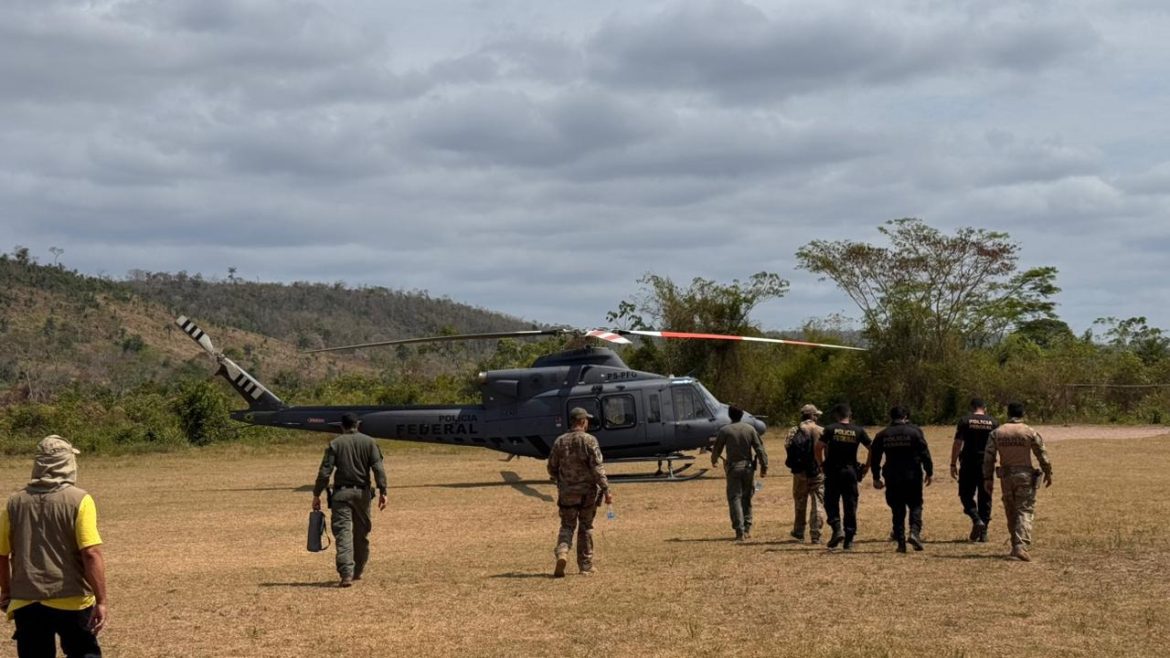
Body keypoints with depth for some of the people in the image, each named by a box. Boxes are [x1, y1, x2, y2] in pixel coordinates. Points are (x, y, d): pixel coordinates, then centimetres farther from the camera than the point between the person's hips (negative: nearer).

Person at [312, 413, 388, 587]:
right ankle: (357, 571, 28)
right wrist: (382, 491, -5)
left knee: (343, 532, -7)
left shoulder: (335, 444, 0)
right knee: (361, 534, 17)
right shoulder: (369, 442, 3)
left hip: (341, 493, -2)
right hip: (362, 492, 2)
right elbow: (378, 468, -5)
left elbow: (324, 472, -5)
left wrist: (316, 494, 0)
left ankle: (346, 574, -20)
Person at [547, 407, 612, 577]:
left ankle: (562, 552, -17)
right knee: (585, 528, 9)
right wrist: (606, 489, -14)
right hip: (587, 492, -2)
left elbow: (552, 468, 9)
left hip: (567, 492, 2)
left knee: (567, 526, 11)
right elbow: (597, 468, -16)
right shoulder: (589, 440, -10)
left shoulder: (560, 441, 2)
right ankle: (586, 566, 15)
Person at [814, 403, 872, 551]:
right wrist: (866, 467, 8)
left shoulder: (830, 429, -2)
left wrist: (821, 465, 3)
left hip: (833, 472, -2)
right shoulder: (858, 431, 3)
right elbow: (872, 449, 0)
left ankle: (837, 528, -15)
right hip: (851, 472, 2)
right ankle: (849, 540, 8)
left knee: (831, 503, 8)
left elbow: (818, 447, -9)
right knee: (850, 506, 8)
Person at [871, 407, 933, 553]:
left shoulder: (882, 435, 6)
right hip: (913, 477, -2)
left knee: (897, 510, 8)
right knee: (915, 505, 8)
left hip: (892, 478, 2)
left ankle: (901, 542, 5)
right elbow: (925, 453, -5)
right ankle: (915, 531, -15)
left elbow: (874, 457, 8)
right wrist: (929, 472, 3)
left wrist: (876, 478, 16)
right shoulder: (914, 431, -2)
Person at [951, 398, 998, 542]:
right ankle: (983, 532, 10)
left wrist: (953, 464, -2)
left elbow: (957, 444, -6)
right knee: (985, 497, 9)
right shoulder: (993, 423, 6)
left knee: (966, 494, 7)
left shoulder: (965, 421, -2)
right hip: (987, 465, 3)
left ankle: (976, 520, -17)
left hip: (968, 464, -3)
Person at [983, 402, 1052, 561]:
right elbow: (1042, 455, -3)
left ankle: (1016, 546, 24)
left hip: (1006, 476, 3)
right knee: (1025, 511, -4)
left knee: (1011, 513, 16)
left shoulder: (996, 433, 1)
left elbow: (988, 457, 1)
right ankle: (1021, 546, -20)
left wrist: (988, 478, 6)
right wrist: (1048, 473, 11)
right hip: (1025, 476, -3)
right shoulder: (1030, 433, -6)